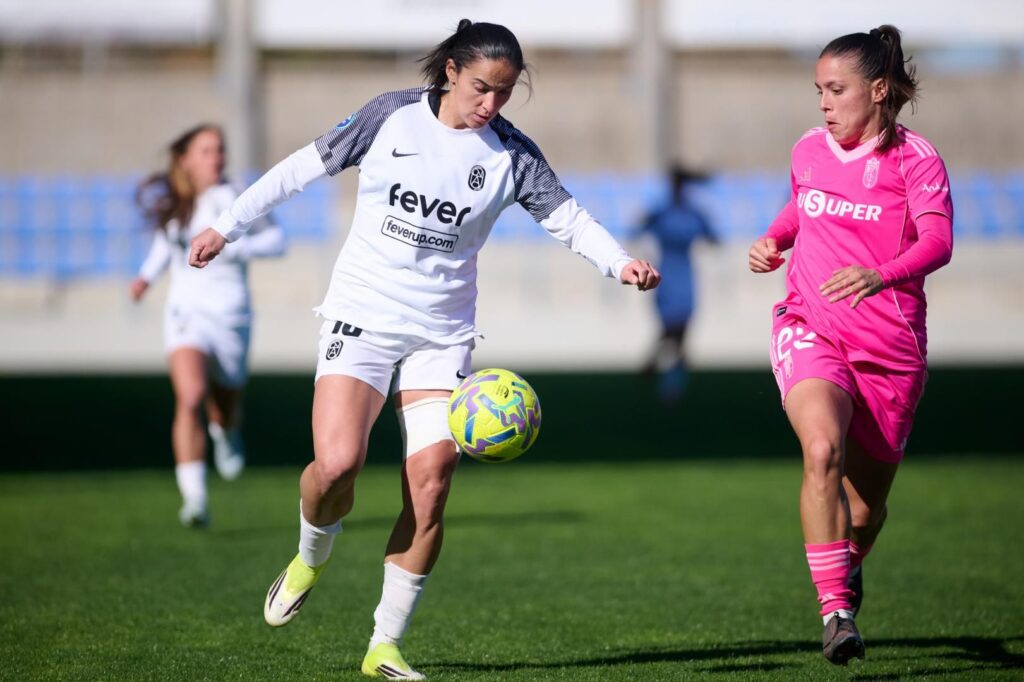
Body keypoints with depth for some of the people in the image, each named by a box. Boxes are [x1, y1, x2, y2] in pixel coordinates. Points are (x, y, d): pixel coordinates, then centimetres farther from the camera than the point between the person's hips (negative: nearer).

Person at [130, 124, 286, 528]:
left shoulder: (230, 199, -9)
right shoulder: (173, 201, 5)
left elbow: (275, 240, -13)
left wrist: (232, 248, -25)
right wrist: (148, 274, 16)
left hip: (230, 315, -1)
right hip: (186, 312, 1)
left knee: (225, 412, 14)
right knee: (190, 397, -24)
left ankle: (226, 433, 55)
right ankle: (194, 500, -28)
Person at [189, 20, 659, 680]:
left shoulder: (511, 153, -1)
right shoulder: (392, 116, -3)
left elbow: (568, 217, -6)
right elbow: (308, 165, 6)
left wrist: (621, 262, -26)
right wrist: (228, 226, 8)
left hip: (443, 334, 2)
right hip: (362, 315, -1)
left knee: (431, 481, -10)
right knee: (337, 462, -20)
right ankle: (311, 558, 16)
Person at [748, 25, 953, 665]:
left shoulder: (915, 157, -6)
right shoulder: (809, 150, 8)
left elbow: (938, 241, -21)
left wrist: (881, 275, -40)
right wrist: (775, 239, 9)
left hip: (890, 347, -1)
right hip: (810, 330, 2)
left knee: (866, 502, 9)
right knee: (823, 450, -29)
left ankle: (848, 567, 46)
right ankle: (836, 613, -28)